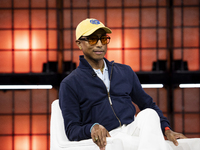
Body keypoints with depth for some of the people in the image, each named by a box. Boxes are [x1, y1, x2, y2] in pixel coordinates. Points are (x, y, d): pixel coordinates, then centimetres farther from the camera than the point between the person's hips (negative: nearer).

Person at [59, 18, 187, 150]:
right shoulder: (70, 84, 9)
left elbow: (148, 104, 26)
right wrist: (92, 128, -22)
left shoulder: (125, 72, 24)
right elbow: (72, 129, 1)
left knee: (149, 114, -32)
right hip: (105, 138, -5)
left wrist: (166, 129, 8)